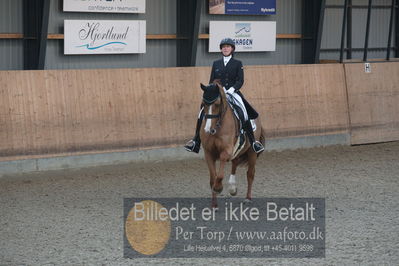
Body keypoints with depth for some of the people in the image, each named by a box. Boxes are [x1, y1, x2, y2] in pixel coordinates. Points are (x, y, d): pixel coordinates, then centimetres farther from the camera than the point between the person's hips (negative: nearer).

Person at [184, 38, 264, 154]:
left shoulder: (237, 63, 8)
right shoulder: (216, 64, 16)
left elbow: (240, 81, 0)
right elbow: (211, 81, 15)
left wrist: (232, 88, -18)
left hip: (233, 92, -2)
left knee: (244, 113, -24)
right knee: (203, 112, -17)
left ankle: (253, 142, -20)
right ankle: (196, 141, -13)